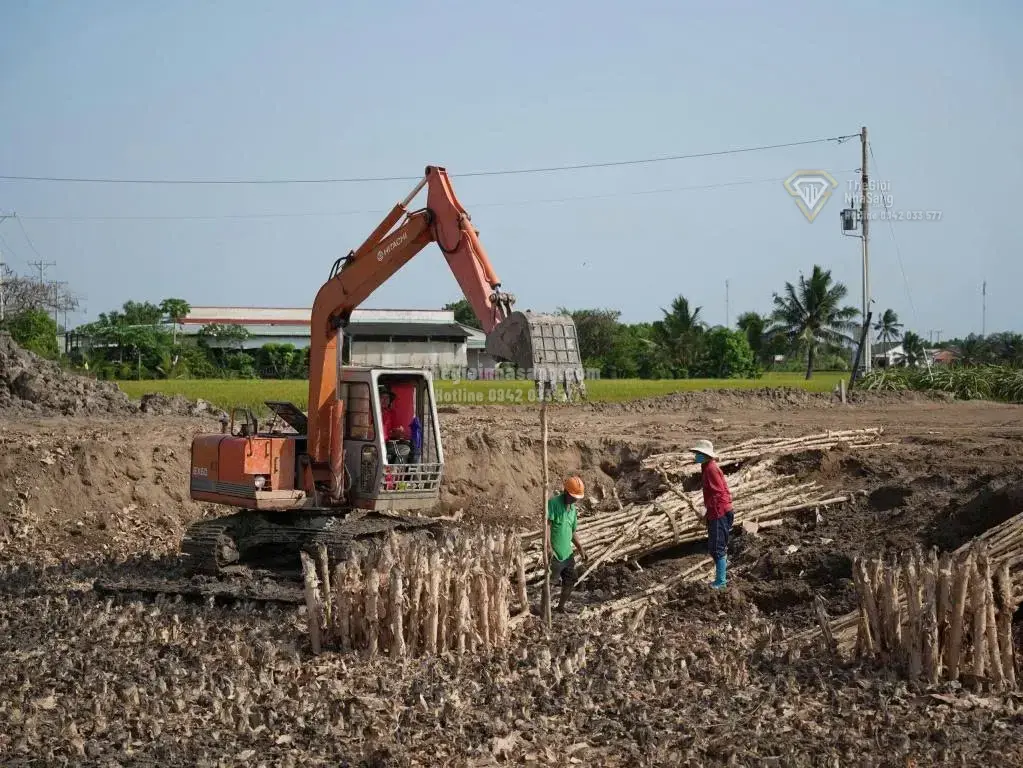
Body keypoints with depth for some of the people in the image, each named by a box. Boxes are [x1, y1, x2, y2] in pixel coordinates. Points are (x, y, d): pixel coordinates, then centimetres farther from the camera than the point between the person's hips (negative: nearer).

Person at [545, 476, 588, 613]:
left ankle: (561, 607, 30)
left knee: (570, 580, 14)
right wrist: (548, 546, -30)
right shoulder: (553, 503, -12)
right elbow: (547, 524, -21)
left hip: (568, 553, 8)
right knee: (551, 582, -2)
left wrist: (580, 547, 12)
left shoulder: (573, 509, 13)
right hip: (555, 554, -8)